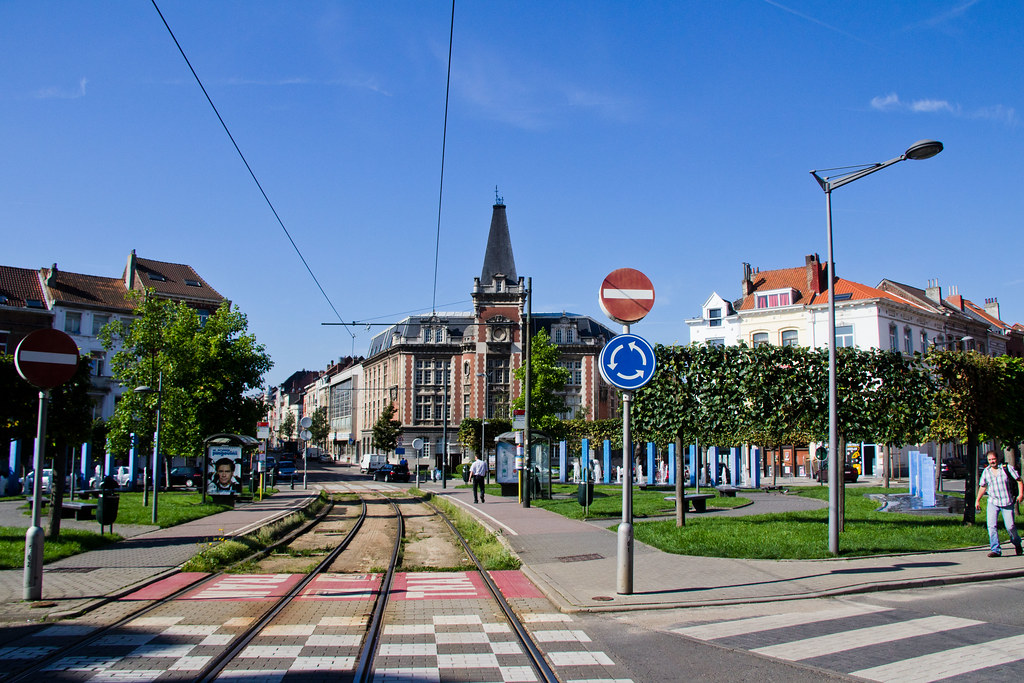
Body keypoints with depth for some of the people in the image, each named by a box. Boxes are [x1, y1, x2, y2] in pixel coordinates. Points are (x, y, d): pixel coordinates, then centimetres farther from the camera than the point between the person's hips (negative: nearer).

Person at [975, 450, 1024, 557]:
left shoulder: (1007, 468, -5)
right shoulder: (986, 471, 5)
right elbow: (983, 486, 18)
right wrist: (977, 500, 17)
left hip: (1007, 503, -2)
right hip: (993, 502, 2)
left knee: (1010, 526, -3)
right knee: (992, 526, -11)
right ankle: (995, 550, -7)